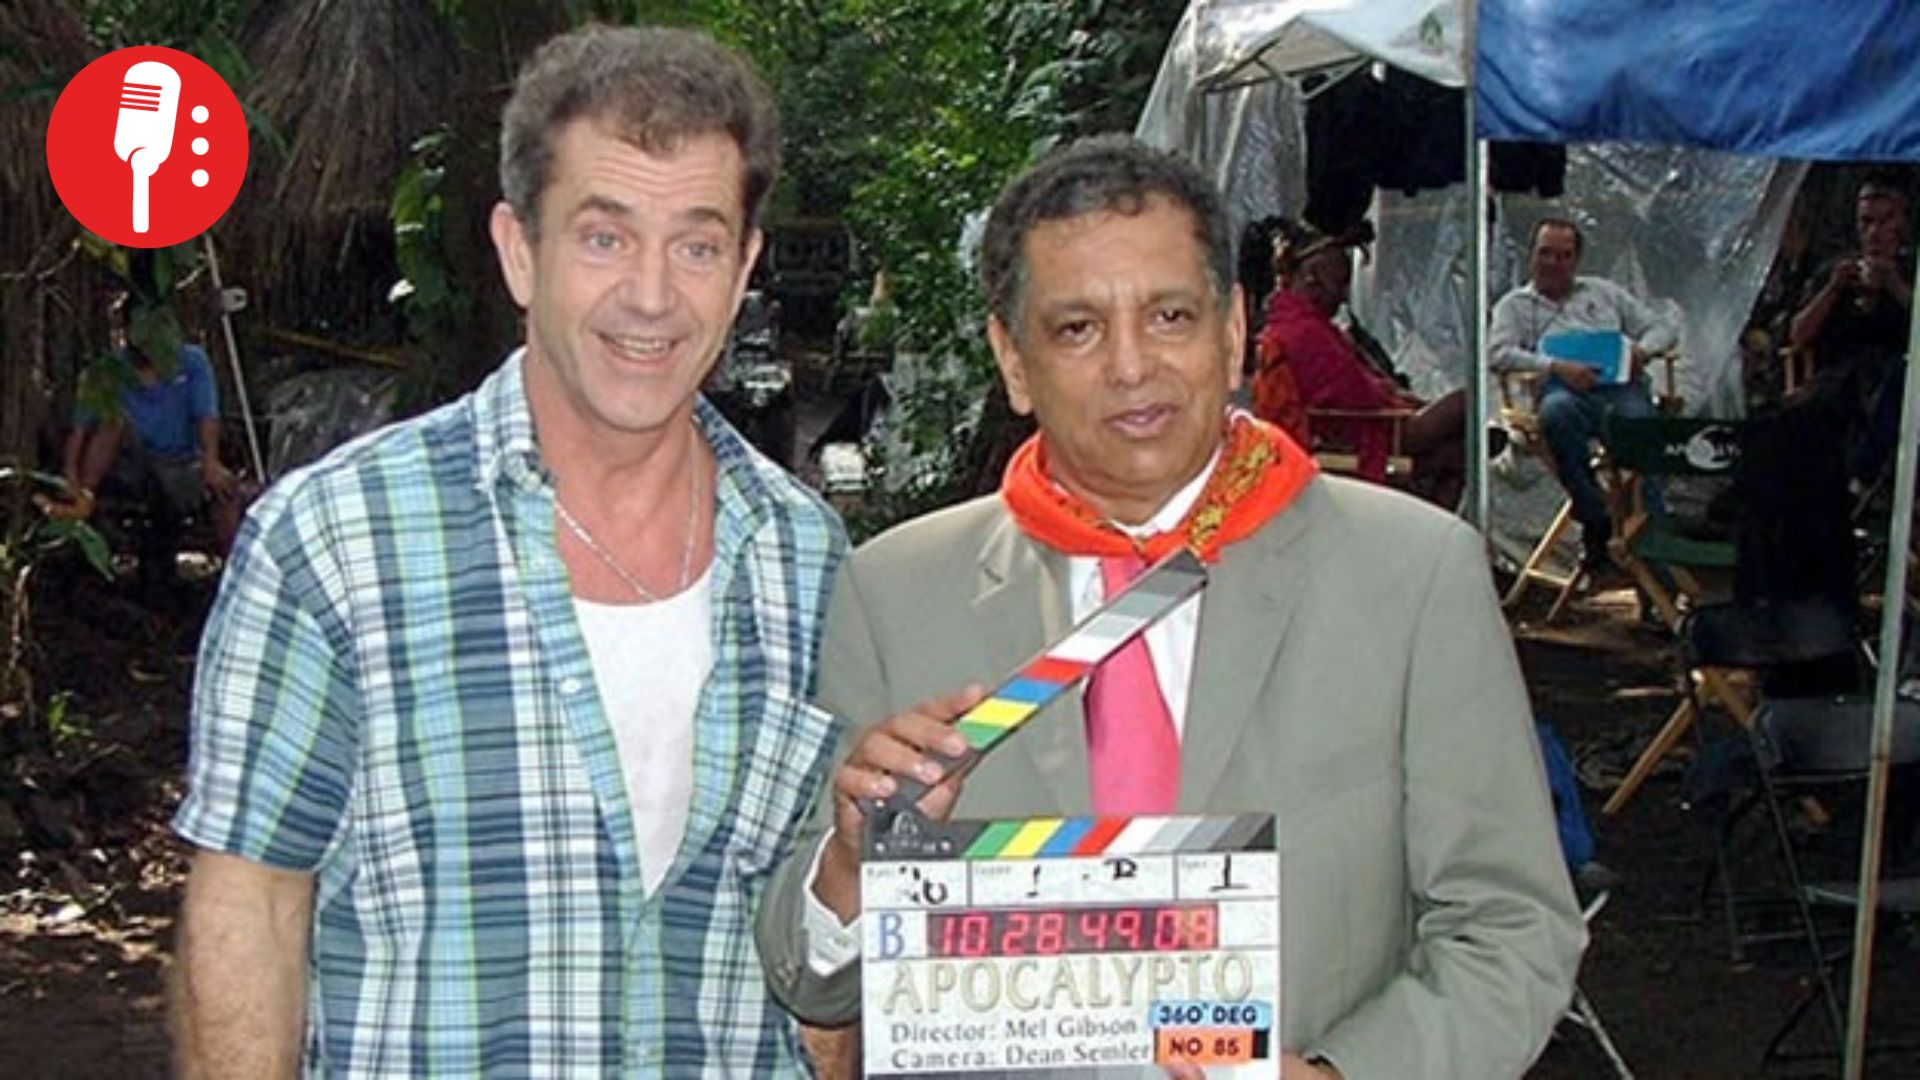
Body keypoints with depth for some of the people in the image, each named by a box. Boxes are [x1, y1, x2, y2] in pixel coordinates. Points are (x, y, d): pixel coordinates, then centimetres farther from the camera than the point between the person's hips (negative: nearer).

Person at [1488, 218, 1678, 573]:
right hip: (1566, 389, -2)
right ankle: (1596, 524, -33)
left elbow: (1663, 329, 27)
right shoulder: (1515, 305, 22)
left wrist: (1642, 349, 2)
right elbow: (1497, 354, 3)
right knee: (1557, 411, -39)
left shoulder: (1602, 291, 31)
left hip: (1621, 385, 2)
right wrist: (1555, 367, -12)